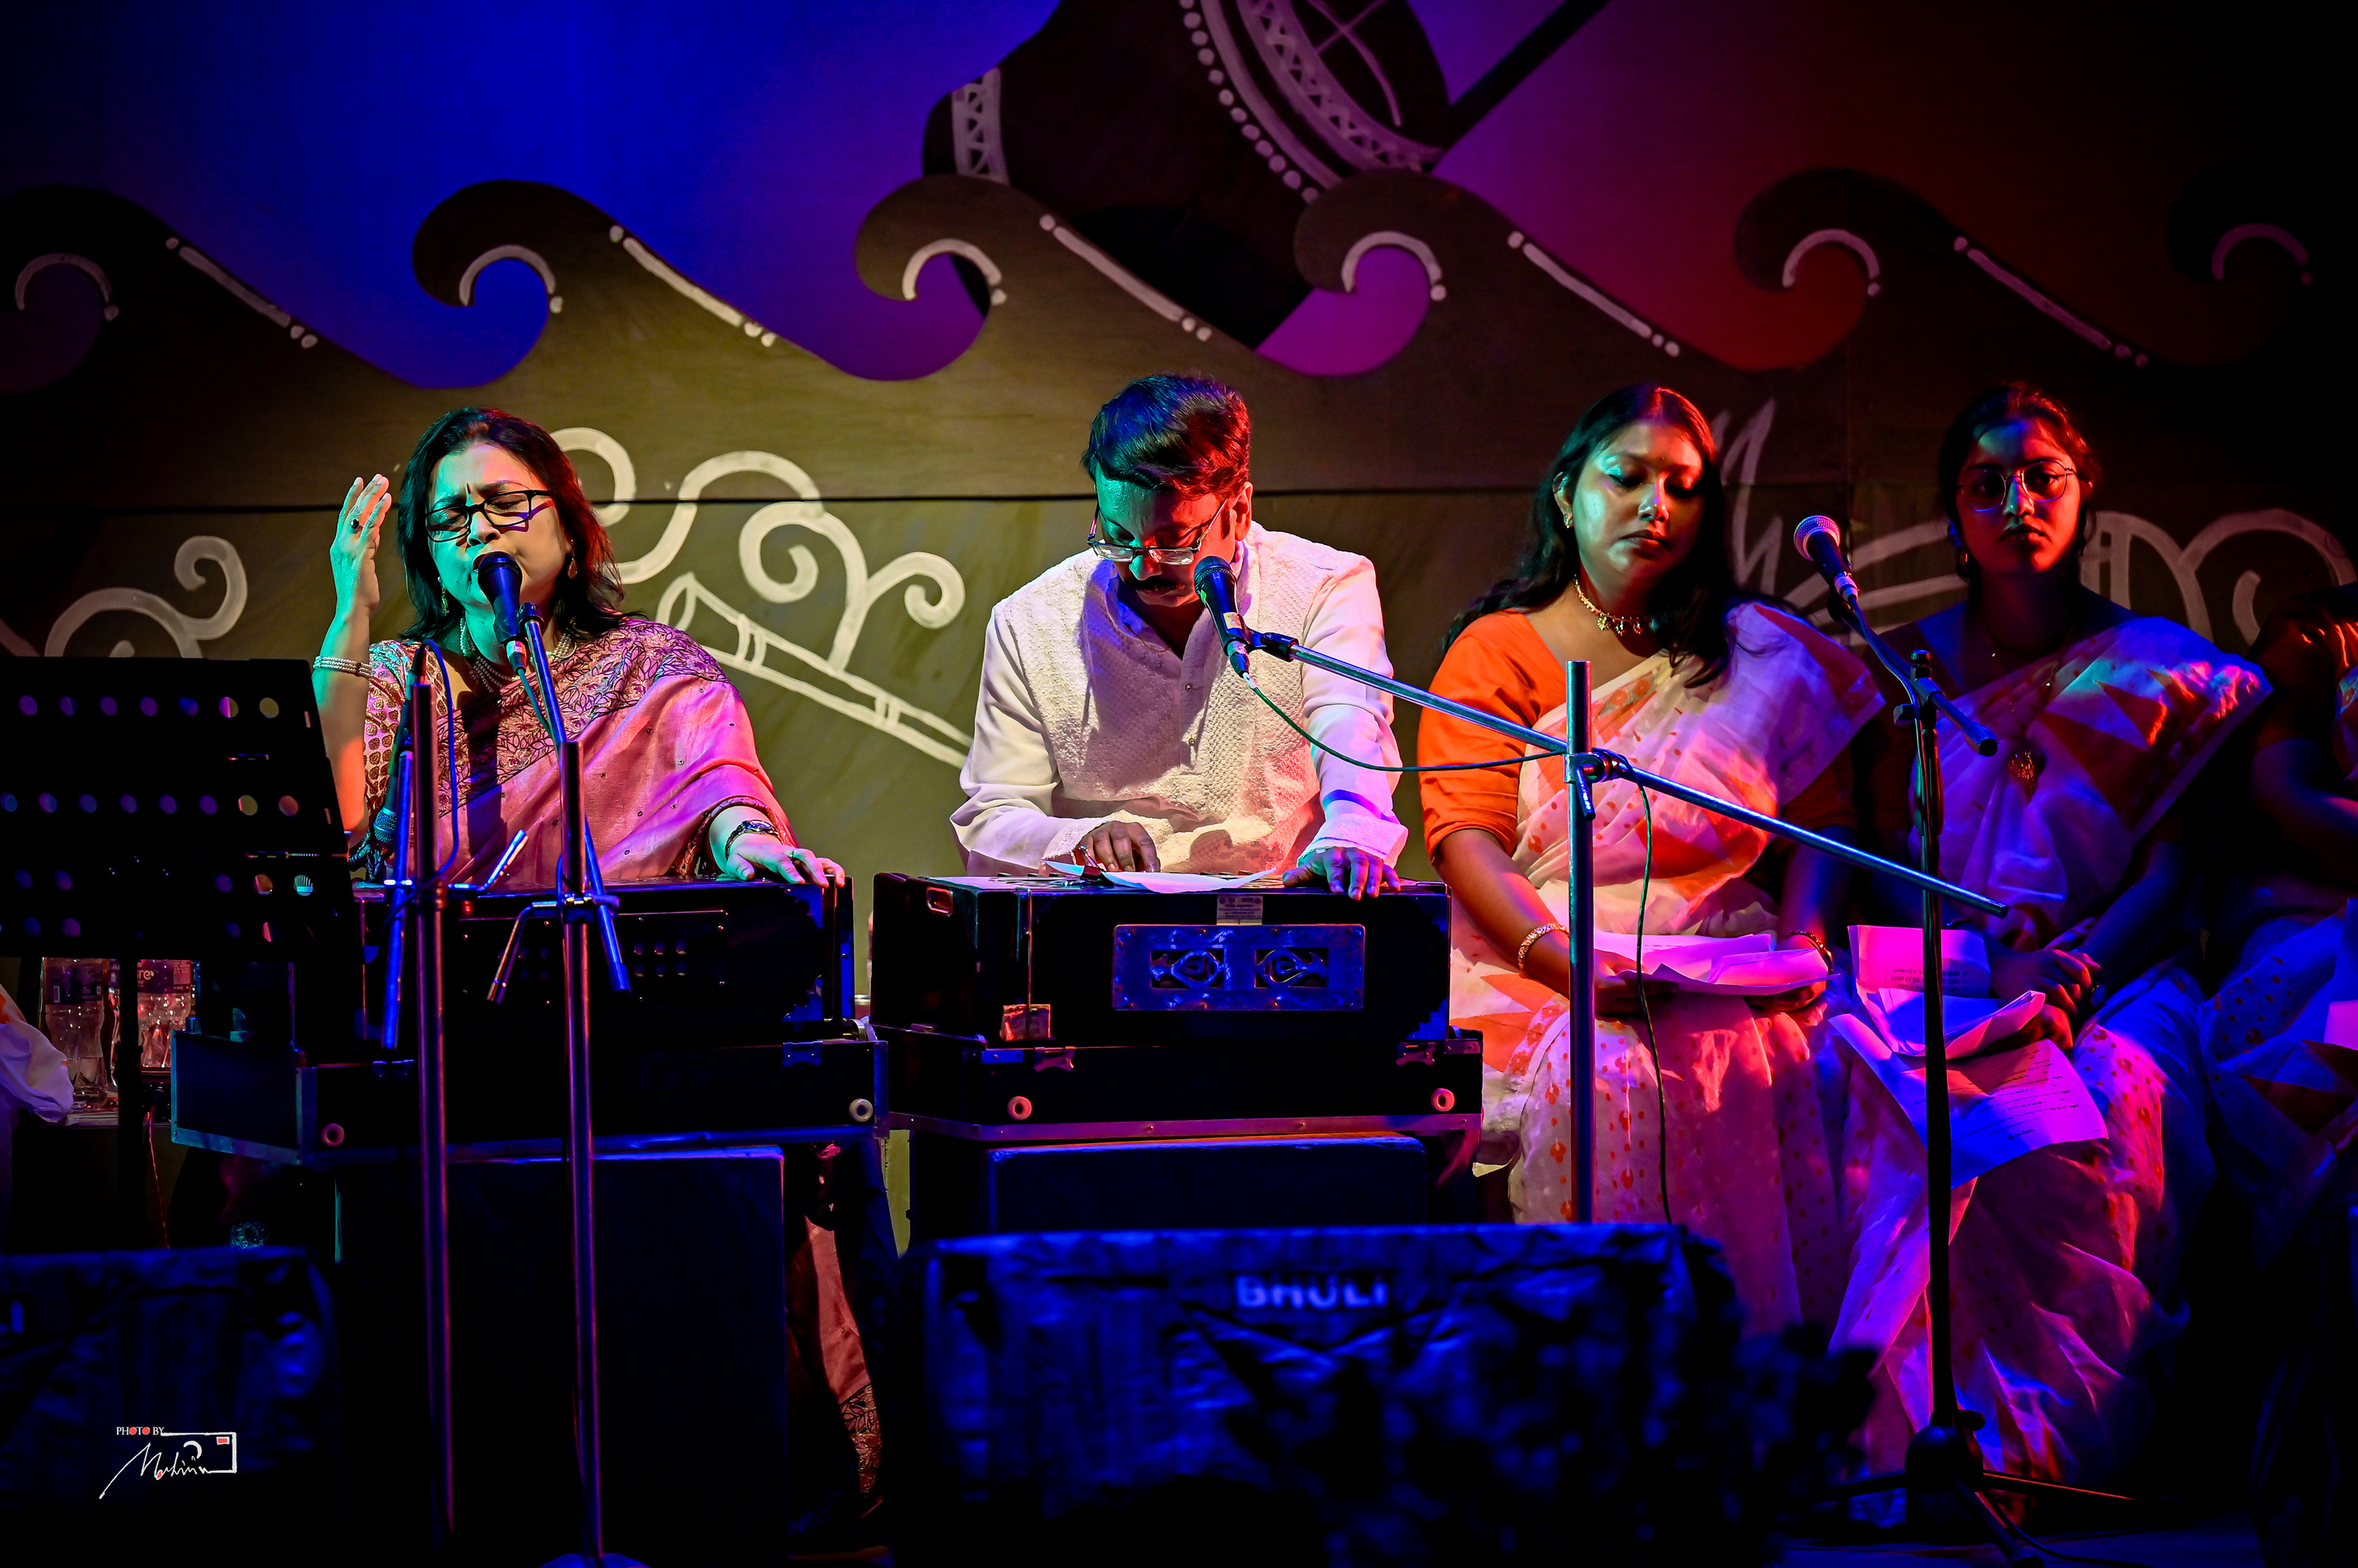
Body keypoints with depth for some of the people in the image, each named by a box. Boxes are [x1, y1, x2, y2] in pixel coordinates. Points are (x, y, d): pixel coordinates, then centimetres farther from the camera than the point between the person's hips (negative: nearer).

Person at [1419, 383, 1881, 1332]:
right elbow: (1467, 838, -2)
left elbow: (1821, 822, 16)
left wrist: (1803, 941, -5)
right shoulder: (1496, 651, 10)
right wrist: (1561, 958, -19)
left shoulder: (1762, 655, 18)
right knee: (1599, 1079, -33)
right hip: (1537, 966, -2)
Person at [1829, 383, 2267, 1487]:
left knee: (2109, 1098, -36)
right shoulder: (1911, 668, 15)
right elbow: (1887, 867, 8)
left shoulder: (2159, 668, 11)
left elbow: (2170, 868, 3)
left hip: (2115, 973, -1)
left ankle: (2054, 1436, -32)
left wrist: (2077, 966, -16)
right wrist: (1996, 966, -12)